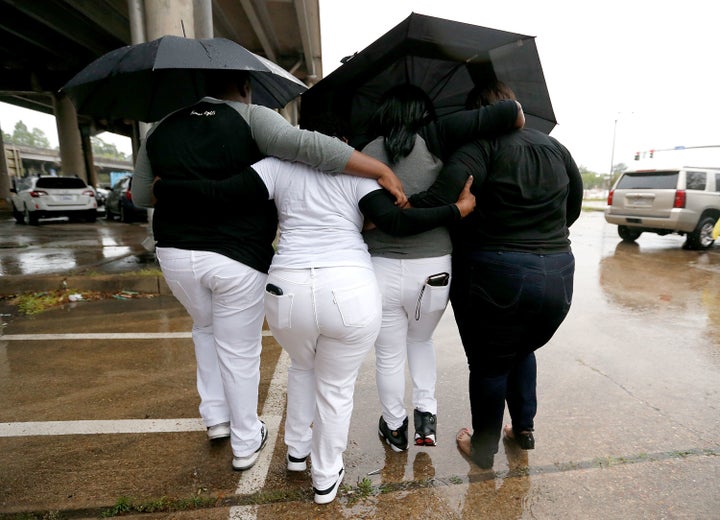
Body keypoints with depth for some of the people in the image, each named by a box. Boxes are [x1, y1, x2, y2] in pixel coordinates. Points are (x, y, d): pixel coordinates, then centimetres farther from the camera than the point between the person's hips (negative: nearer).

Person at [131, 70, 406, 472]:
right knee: (240, 352, 12)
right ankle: (246, 443, 30)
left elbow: (140, 196, 16)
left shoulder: (160, 129, 10)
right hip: (239, 258, -4)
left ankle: (216, 417, 37)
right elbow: (303, 144, -22)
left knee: (206, 328, 31)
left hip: (176, 254, 5)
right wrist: (382, 170, -22)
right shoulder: (251, 118, -4)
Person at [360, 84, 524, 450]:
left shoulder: (366, 153, 1)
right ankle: (426, 416, 29)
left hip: (381, 269, 0)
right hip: (433, 271, 1)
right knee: (420, 340, 30)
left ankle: (395, 429, 38)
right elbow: (510, 112, -5)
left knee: (389, 355, 20)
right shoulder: (437, 138, -2)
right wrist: (518, 125, 15)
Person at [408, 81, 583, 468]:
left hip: (496, 278, -6)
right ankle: (524, 428, 40)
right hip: (558, 276, 7)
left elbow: (439, 201, -26)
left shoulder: (483, 146, -11)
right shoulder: (555, 148, 11)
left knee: (488, 364, 13)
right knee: (522, 350, 30)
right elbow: (573, 208, 19)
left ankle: (483, 448, 31)